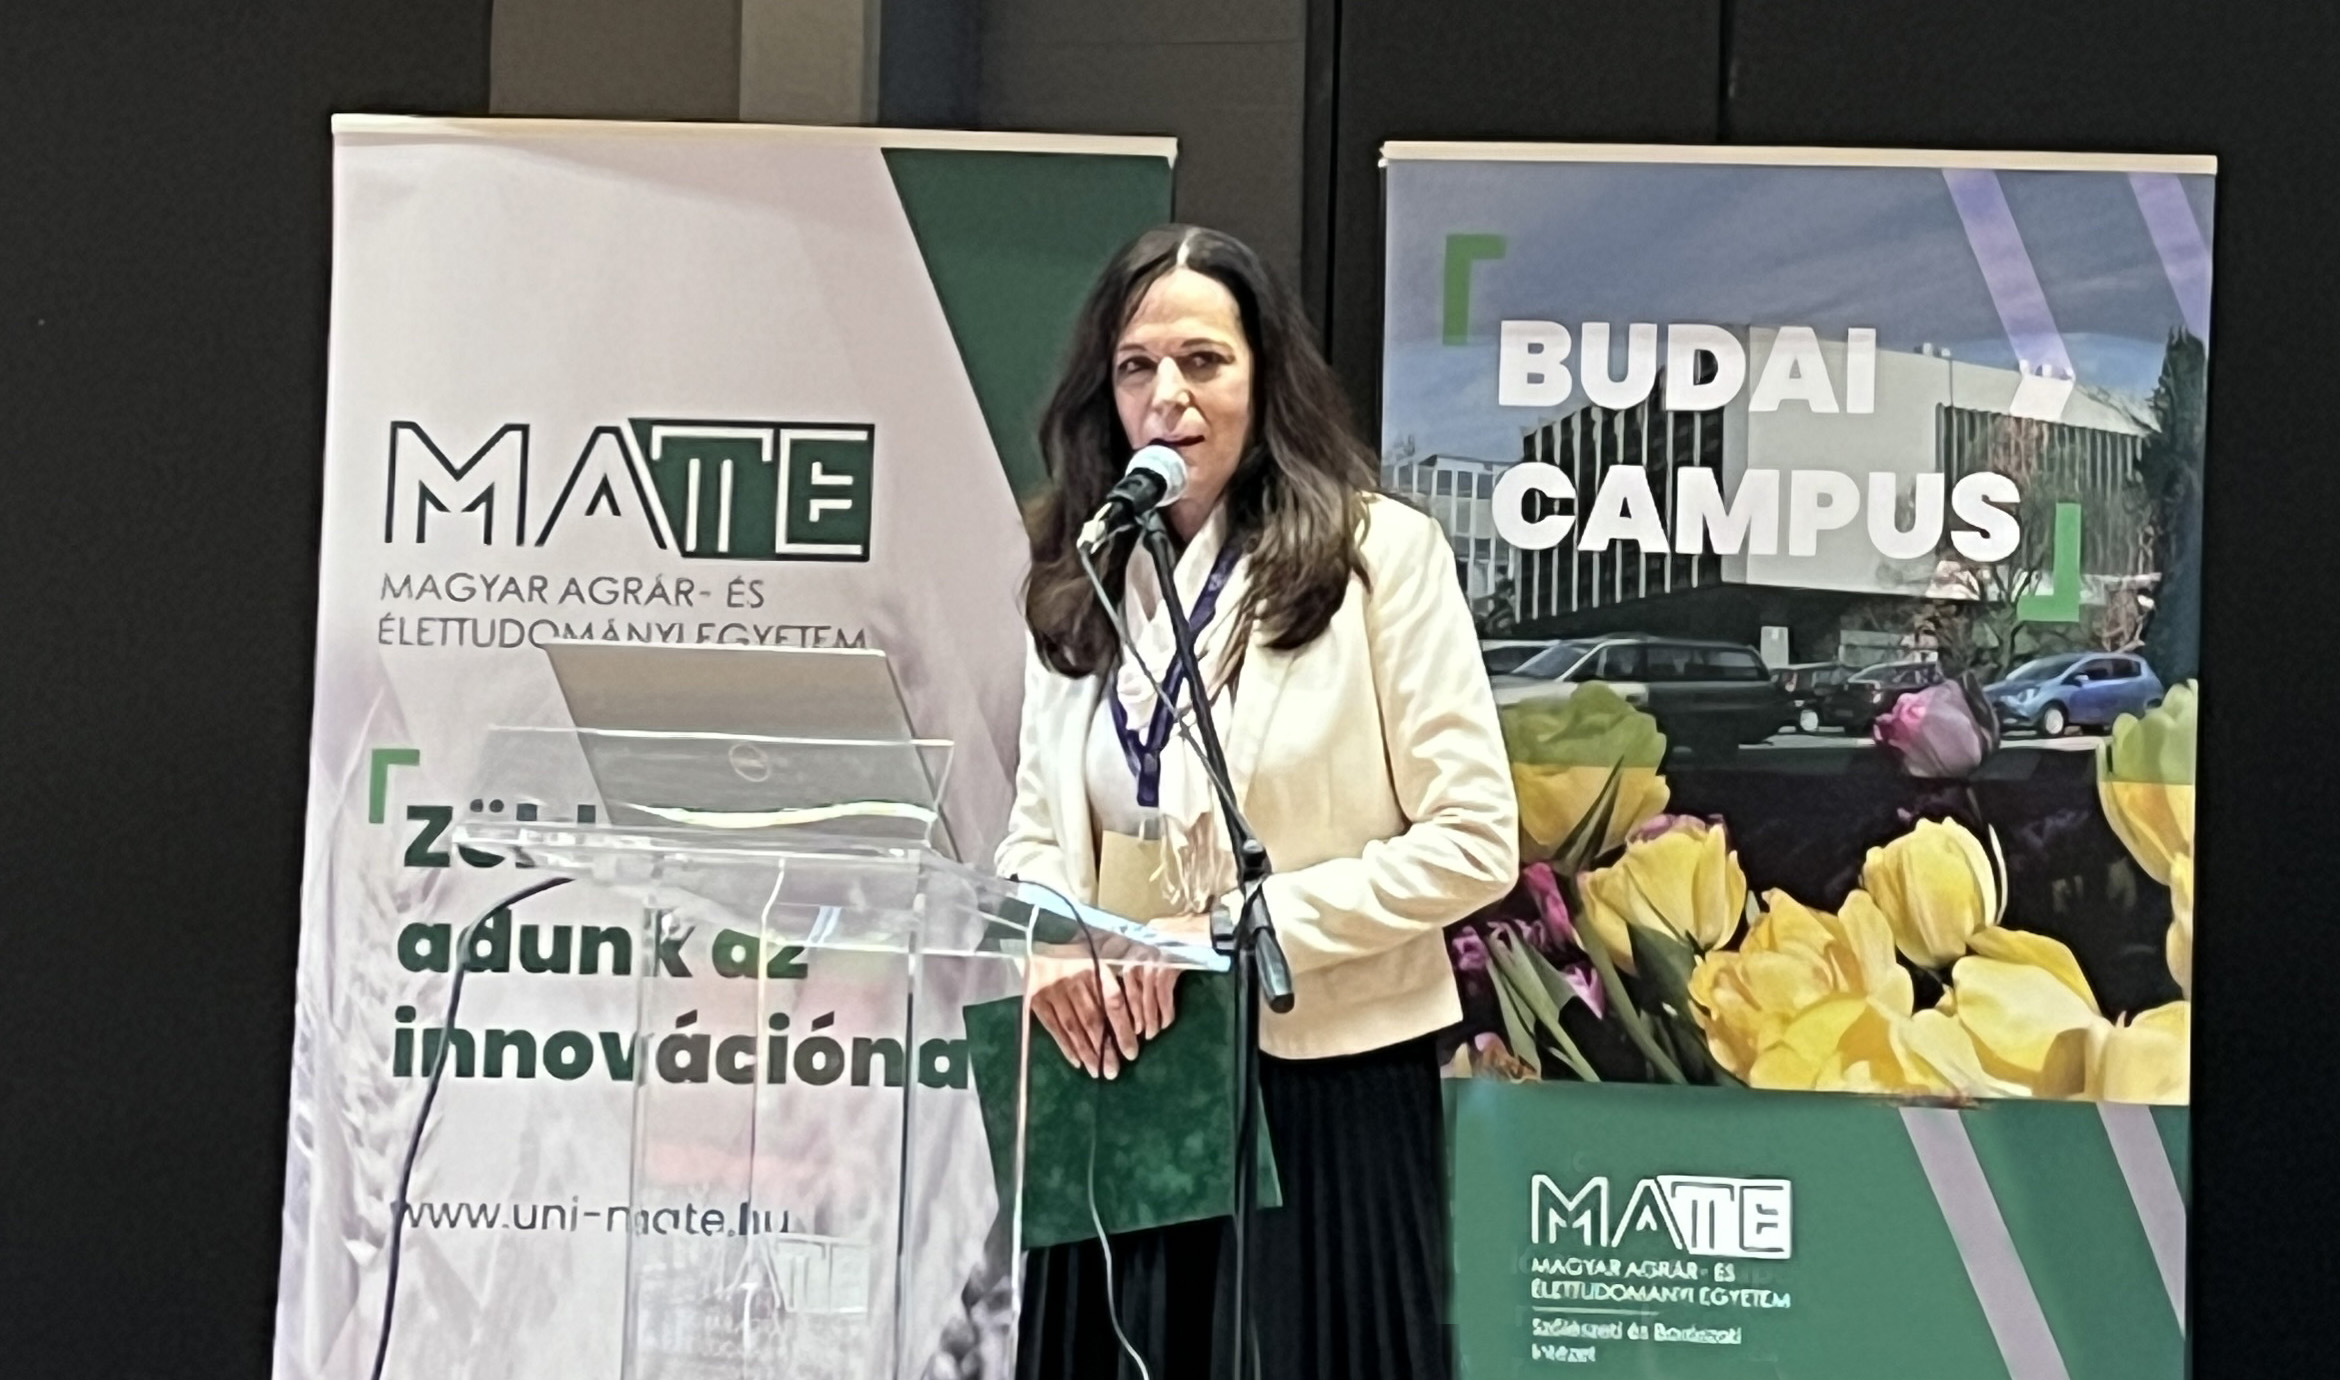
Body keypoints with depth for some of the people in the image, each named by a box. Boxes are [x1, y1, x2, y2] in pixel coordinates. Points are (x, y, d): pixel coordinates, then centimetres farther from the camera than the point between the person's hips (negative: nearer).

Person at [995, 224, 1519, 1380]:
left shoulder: (1378, 551, -7)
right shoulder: (1079, 575, 9)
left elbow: (1472, 840, -10)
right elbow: (1037, 830, 12)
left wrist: (1231, 926, -15)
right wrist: (1051, 950, -9)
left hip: (1324, 1090, -4)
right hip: (1123, 1080, 4)